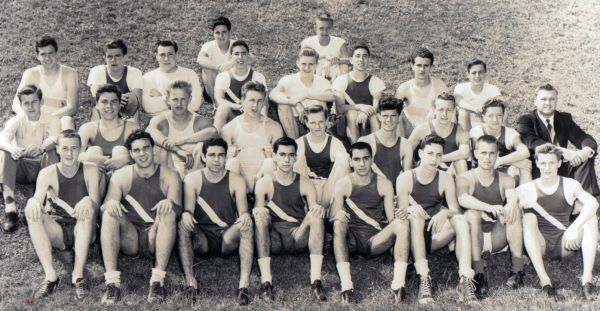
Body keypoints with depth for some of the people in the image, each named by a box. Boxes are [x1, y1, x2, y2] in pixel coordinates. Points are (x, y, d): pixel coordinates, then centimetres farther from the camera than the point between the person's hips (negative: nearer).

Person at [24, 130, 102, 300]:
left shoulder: (90, 171, -3)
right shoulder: (47, 174, -2)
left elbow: (96, 206, -15)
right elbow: (38, 200, -17)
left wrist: (89, 202, -40)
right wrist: (33, 202, -42)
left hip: (82, 232, -1)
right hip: (57, 232, 1)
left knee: (87, 207, -30)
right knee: (32, 212, -24)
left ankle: (78, 274, -35)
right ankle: (50, 276, -35)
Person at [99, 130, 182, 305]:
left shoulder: (169, 176, 5)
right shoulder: (121, 176, 8)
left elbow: (178, 208, -8)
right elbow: (103, 207, -1)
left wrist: (170, 203, -32)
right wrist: (110, 203, -26)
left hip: (156, 237, -1)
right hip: (129, 238, 1)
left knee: (169, 212, -29)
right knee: (109, 214, -25)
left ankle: (158, 280, -35)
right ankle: (112, 282, -34)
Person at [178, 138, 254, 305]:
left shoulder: (236, 180, 5)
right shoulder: (192, 179, 4)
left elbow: (243, 211, -6)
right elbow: (188, 209, -7)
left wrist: (245, 216, -31)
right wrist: (186, 214, -32)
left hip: (227, 238, 0)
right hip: (201, 239, 0)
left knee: (246, 224, -29)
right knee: (182, 224, -28)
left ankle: (244, 284, -38)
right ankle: (190, 283, -35)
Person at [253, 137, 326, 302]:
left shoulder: (305, 184, 8)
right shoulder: (264, 183, 4)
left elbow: (314, 207, 0)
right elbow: (258, 207, -5)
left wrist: (318, 209, -25)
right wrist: (257, 211, -30)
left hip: (298, 235, 1)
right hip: (272, 238, -1)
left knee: (317, 215, -24)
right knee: (261, 216, -29)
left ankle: (315, 280, -32)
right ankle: (266, 281, -38)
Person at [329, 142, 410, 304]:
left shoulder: (384, 184, 5)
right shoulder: (343, 184, 1)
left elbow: (391, 218, 3)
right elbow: (332, 217, -4)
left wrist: (401, 215, -21)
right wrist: (337, 216, -29)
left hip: (376, 240, 1)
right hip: (351, 240, -1)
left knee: (403, 224, -24)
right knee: (338, 224, -32)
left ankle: (398, 285, -35)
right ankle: (346, 285, -42)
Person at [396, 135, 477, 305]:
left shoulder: (445, 179, 6)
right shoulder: (405, 178, -2)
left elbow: (456, 209, -3)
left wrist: (445, 213, -27)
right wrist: (411, 209, -33)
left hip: (436, 235, 2)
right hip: (413, 238, -2)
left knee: (461, 219, -23)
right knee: (416, 216, -33)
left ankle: (466, 280, -38)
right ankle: (423, 280, -44)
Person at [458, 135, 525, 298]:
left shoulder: (505, 179, 7)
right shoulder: (465, 178, -1)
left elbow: (512, 194, -16)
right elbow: (462, 199, -24)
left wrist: (512, 203, -41)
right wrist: (490, 208, -40)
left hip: (498, 238, 2)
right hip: (475, 238, -2)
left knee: (513, 209, -22)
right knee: (472, 213, -30)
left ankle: (517, 270, -24)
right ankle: (479, 275, -38)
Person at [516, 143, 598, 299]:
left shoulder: (570, 185, 2)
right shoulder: (527, 189, 3)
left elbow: (593, 204, -17)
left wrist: (574, 228, -31)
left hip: (564, 244, 1)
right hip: (539, 246, -1)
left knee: (590, 217, -19)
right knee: (528, 217, -28)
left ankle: (587, 279, -31)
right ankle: (544, 279, -40)